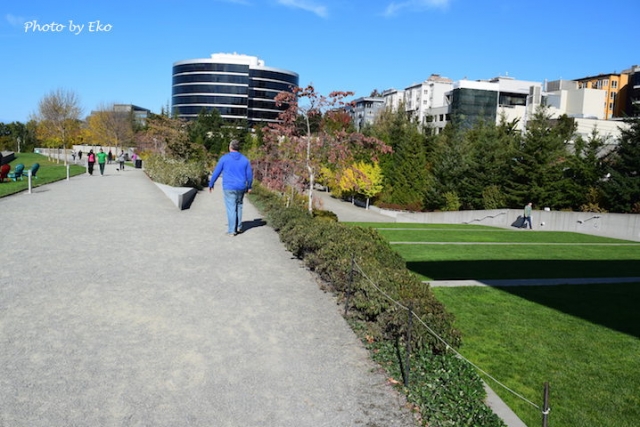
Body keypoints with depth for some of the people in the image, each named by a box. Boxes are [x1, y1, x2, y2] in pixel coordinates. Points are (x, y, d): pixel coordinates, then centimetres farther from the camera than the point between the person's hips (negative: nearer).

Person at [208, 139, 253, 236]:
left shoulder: (224, 158, -4)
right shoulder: (245, 159, 4)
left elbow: (216, 172, -1)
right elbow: (249, 174, 9)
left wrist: (211, 184, 11)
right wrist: (249, 186, 21)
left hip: (229, 188, -3)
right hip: (241, 188, 3)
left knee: (231, 208, -1)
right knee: (239, 206, 19)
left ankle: (232, 230, -1)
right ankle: (239, 227, 20)